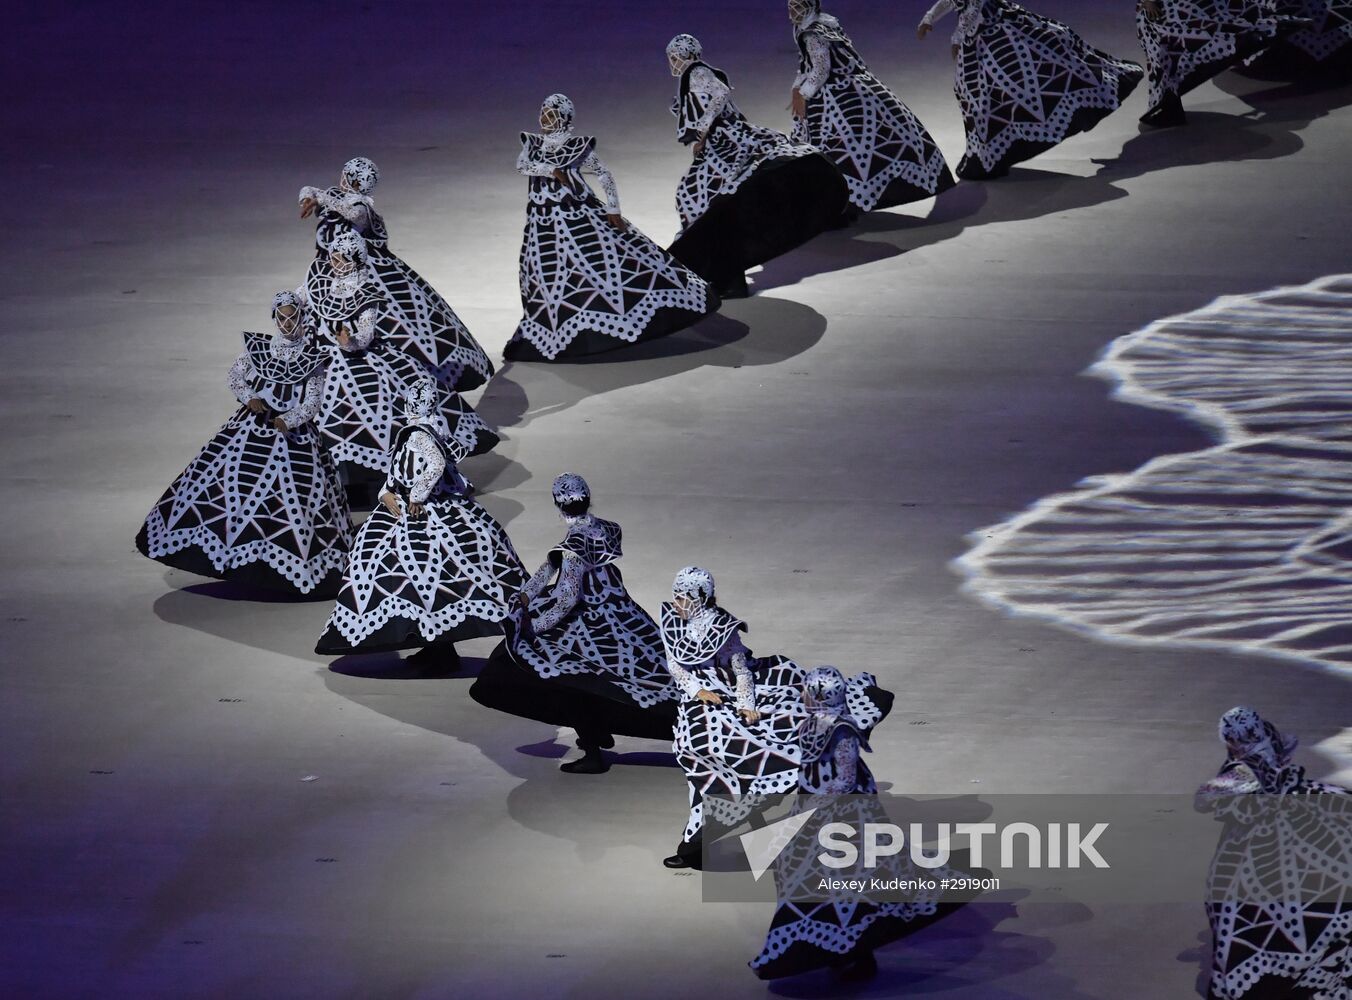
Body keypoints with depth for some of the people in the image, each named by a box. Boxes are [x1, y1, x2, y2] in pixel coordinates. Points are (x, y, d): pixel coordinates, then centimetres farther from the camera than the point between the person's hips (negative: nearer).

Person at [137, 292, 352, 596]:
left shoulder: (312, 359, -7)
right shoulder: (258, 347, 0)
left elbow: (313, 402, -8)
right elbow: (235, 374, 11)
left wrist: (288, 420, -24)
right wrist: (249, 398, -7)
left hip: (294, 432, -3)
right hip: (253, 426, 3)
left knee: (293, 492, -7)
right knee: (231, 478, 1)